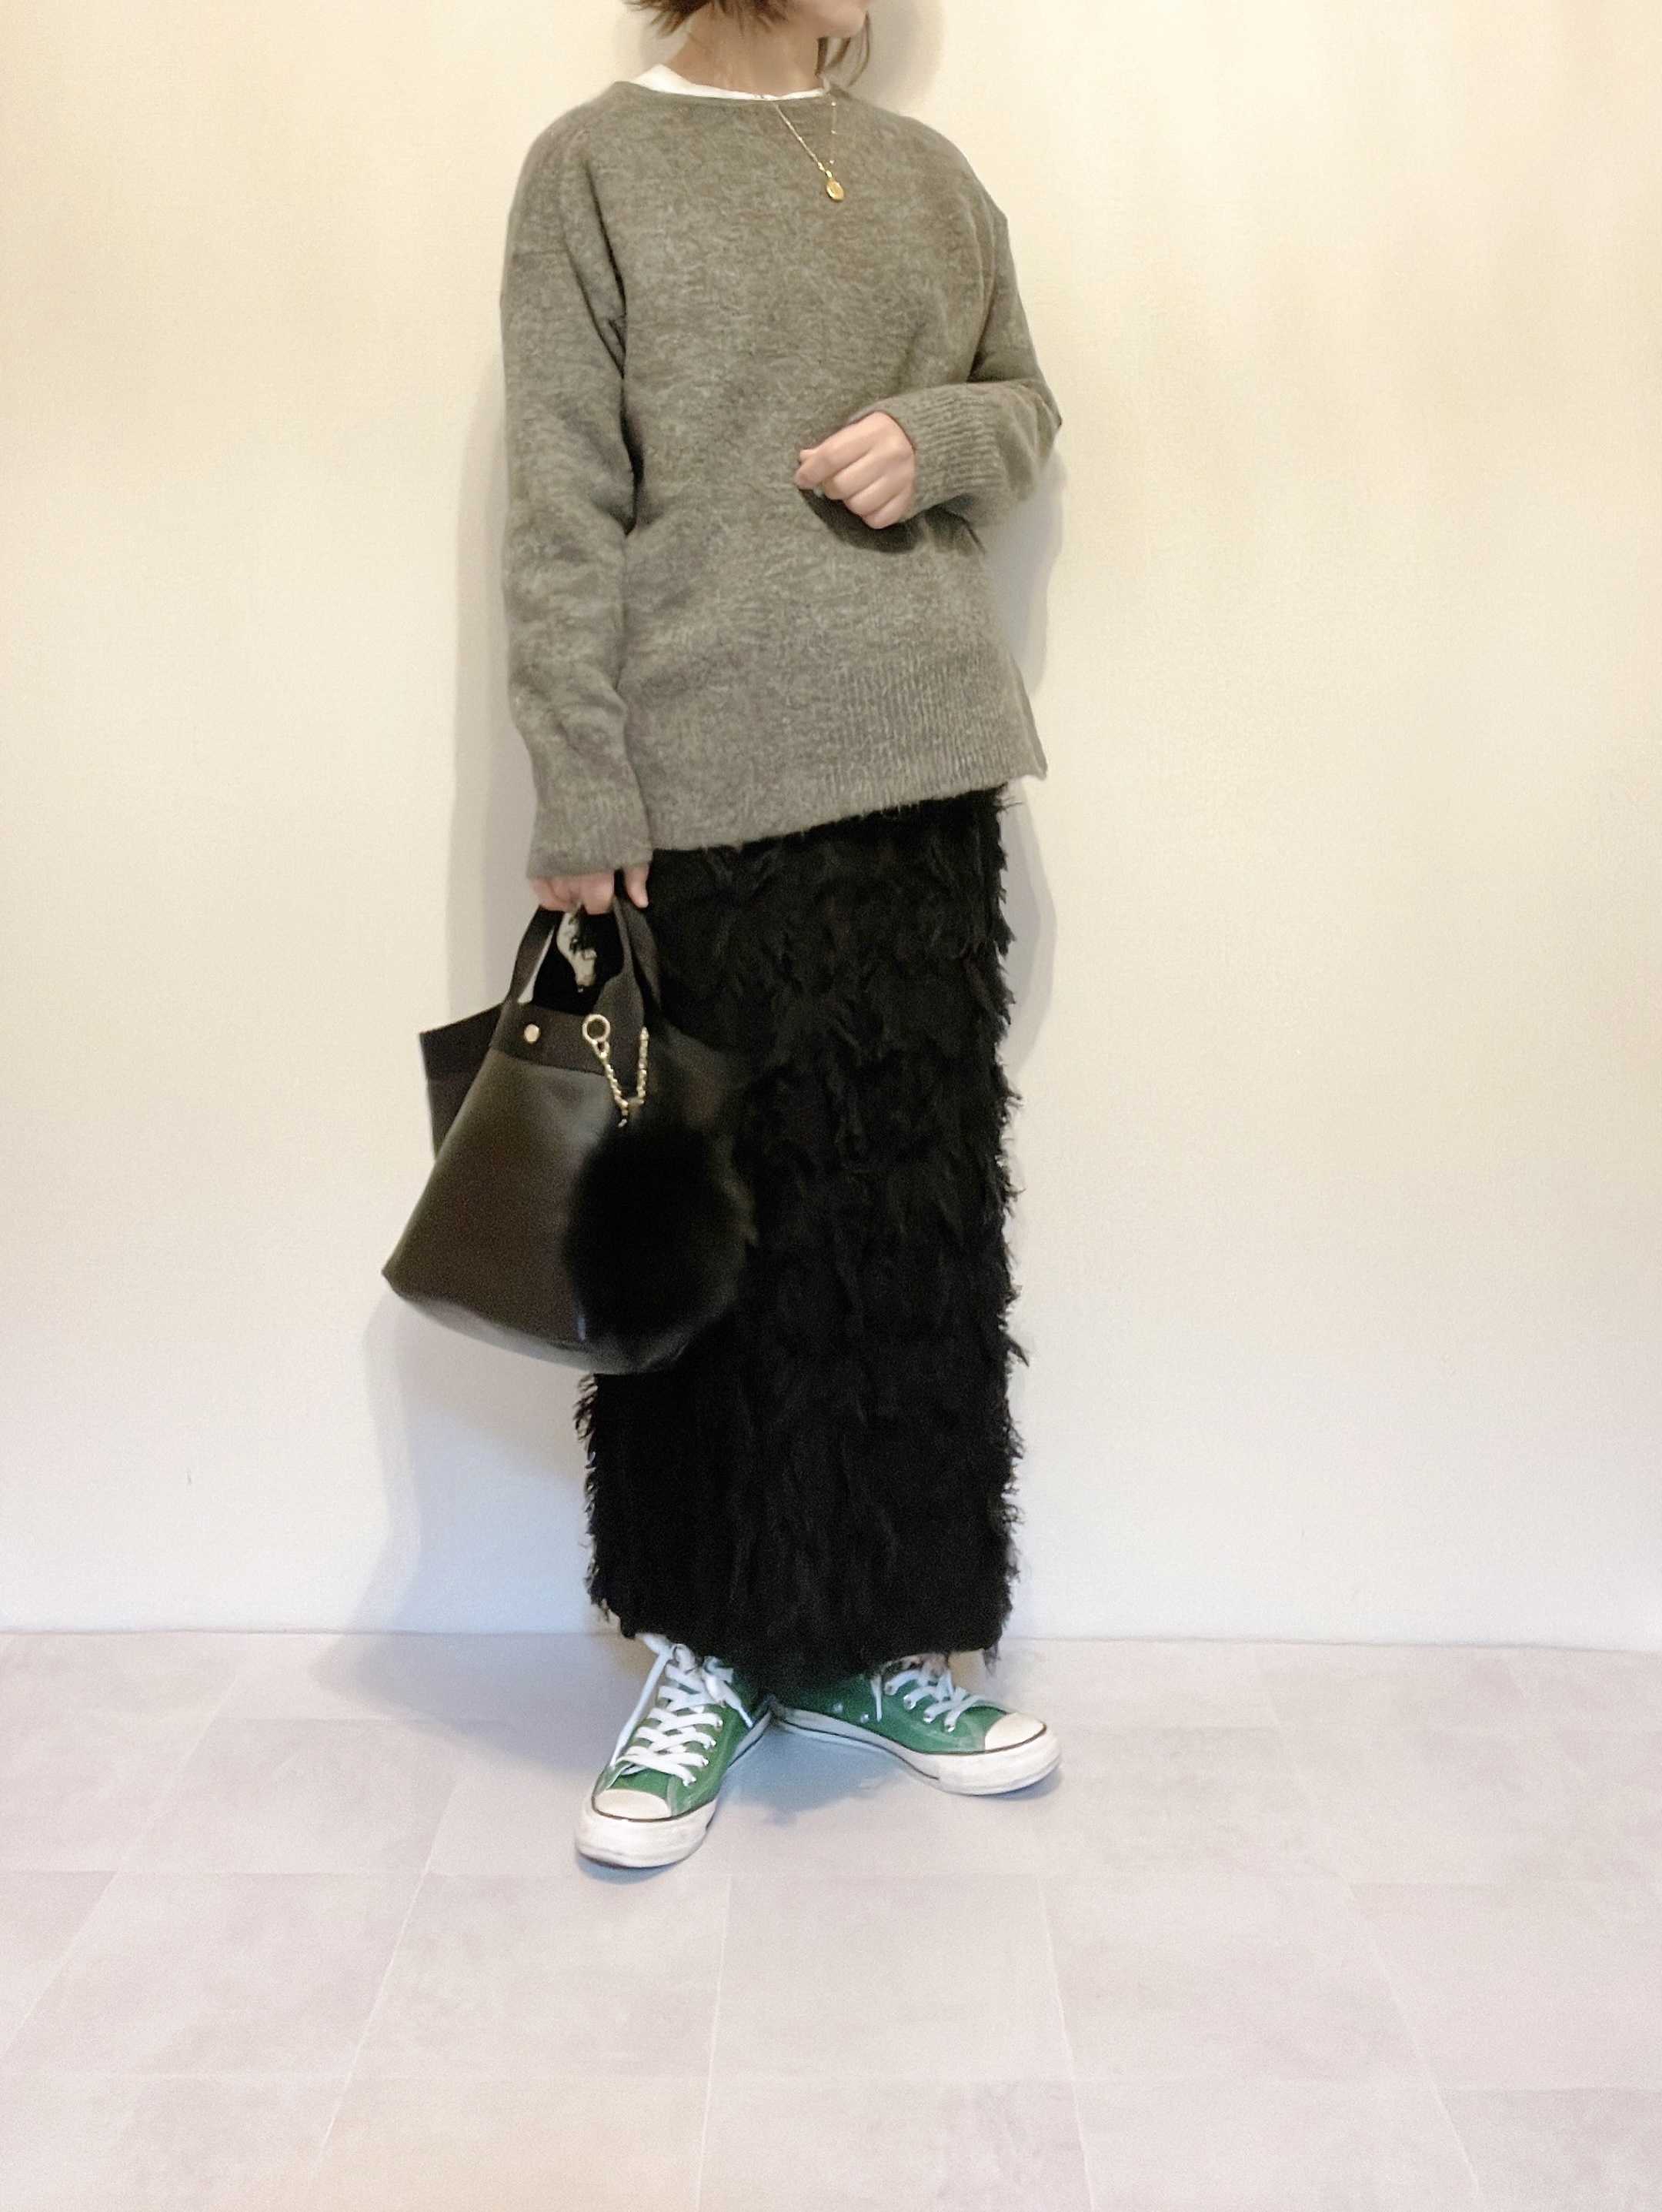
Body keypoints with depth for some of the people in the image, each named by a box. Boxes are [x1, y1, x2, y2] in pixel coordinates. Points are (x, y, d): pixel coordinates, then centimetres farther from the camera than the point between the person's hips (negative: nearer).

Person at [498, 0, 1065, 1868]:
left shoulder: (928, 172, 18)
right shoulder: (596, 165, 4)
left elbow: (1028, 412, 23)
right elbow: (562, 510, -4)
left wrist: (936, 436, 0)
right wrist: (581, 803, -12)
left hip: (926, 762, 5)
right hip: (708, 786, -4)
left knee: (923, 1205, 5)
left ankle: (871, 1641, 21)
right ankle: (707, 1648, 17)